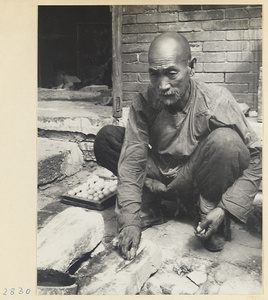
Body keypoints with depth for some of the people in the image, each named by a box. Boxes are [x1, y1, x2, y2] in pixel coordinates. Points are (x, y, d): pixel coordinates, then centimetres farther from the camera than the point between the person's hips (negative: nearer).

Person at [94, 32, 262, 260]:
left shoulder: (217, 101, -21)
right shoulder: (143, 105, -14)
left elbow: (256, 157, -17)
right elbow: (131, 162, -17)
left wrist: (224, 209, -26)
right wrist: (130, 221, -26)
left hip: (199, 184, -2)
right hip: (160, 183, 3)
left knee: (225, 141, -33)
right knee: (107, 137, -13)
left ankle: (210, 213, -10)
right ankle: (147, 209, -4)